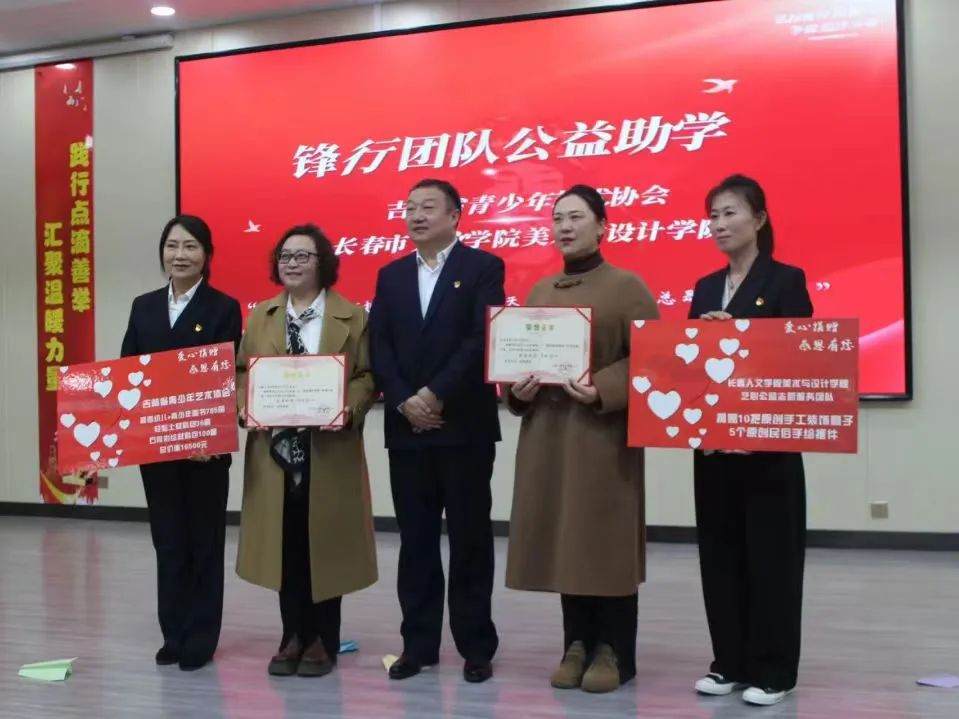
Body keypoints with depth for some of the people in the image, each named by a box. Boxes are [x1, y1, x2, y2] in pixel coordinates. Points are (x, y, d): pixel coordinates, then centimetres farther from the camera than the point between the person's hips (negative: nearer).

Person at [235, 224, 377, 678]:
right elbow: (241, 372, 11)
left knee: (324, 541, 4)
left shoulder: (351, 316, 2)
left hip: (329, 448, -3)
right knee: (284, 543, 7)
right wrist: (244, 406, -8)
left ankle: (323, 640, 17)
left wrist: (348, 410, -19)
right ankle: (294, 637, 20)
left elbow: (366, 376, -2)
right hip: (274, 447, 3)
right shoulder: (260, 316, 12)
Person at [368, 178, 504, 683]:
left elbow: (484, 339, -11)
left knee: (470, 539, 3)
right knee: (415, 540, 9)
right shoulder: (391, 275, 13)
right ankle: (419, 643, 20)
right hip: (406, 428, 4)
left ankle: (477, 646, 14)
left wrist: (436, 394, -16)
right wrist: (405, 401, -9)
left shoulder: (483, 267, 0)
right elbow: (379, 347, 6)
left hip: (465, 425, -4)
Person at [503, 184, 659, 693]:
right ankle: (577, 646, 20)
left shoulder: (626, 286, -3)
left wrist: (601, 391, -21)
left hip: (603, 434, -5)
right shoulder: (539, 292, 15)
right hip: (546, 432, 6)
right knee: (562, 541, 8)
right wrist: (517, 389, -3)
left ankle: (614, 653, 12)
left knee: (606, 540, -1)